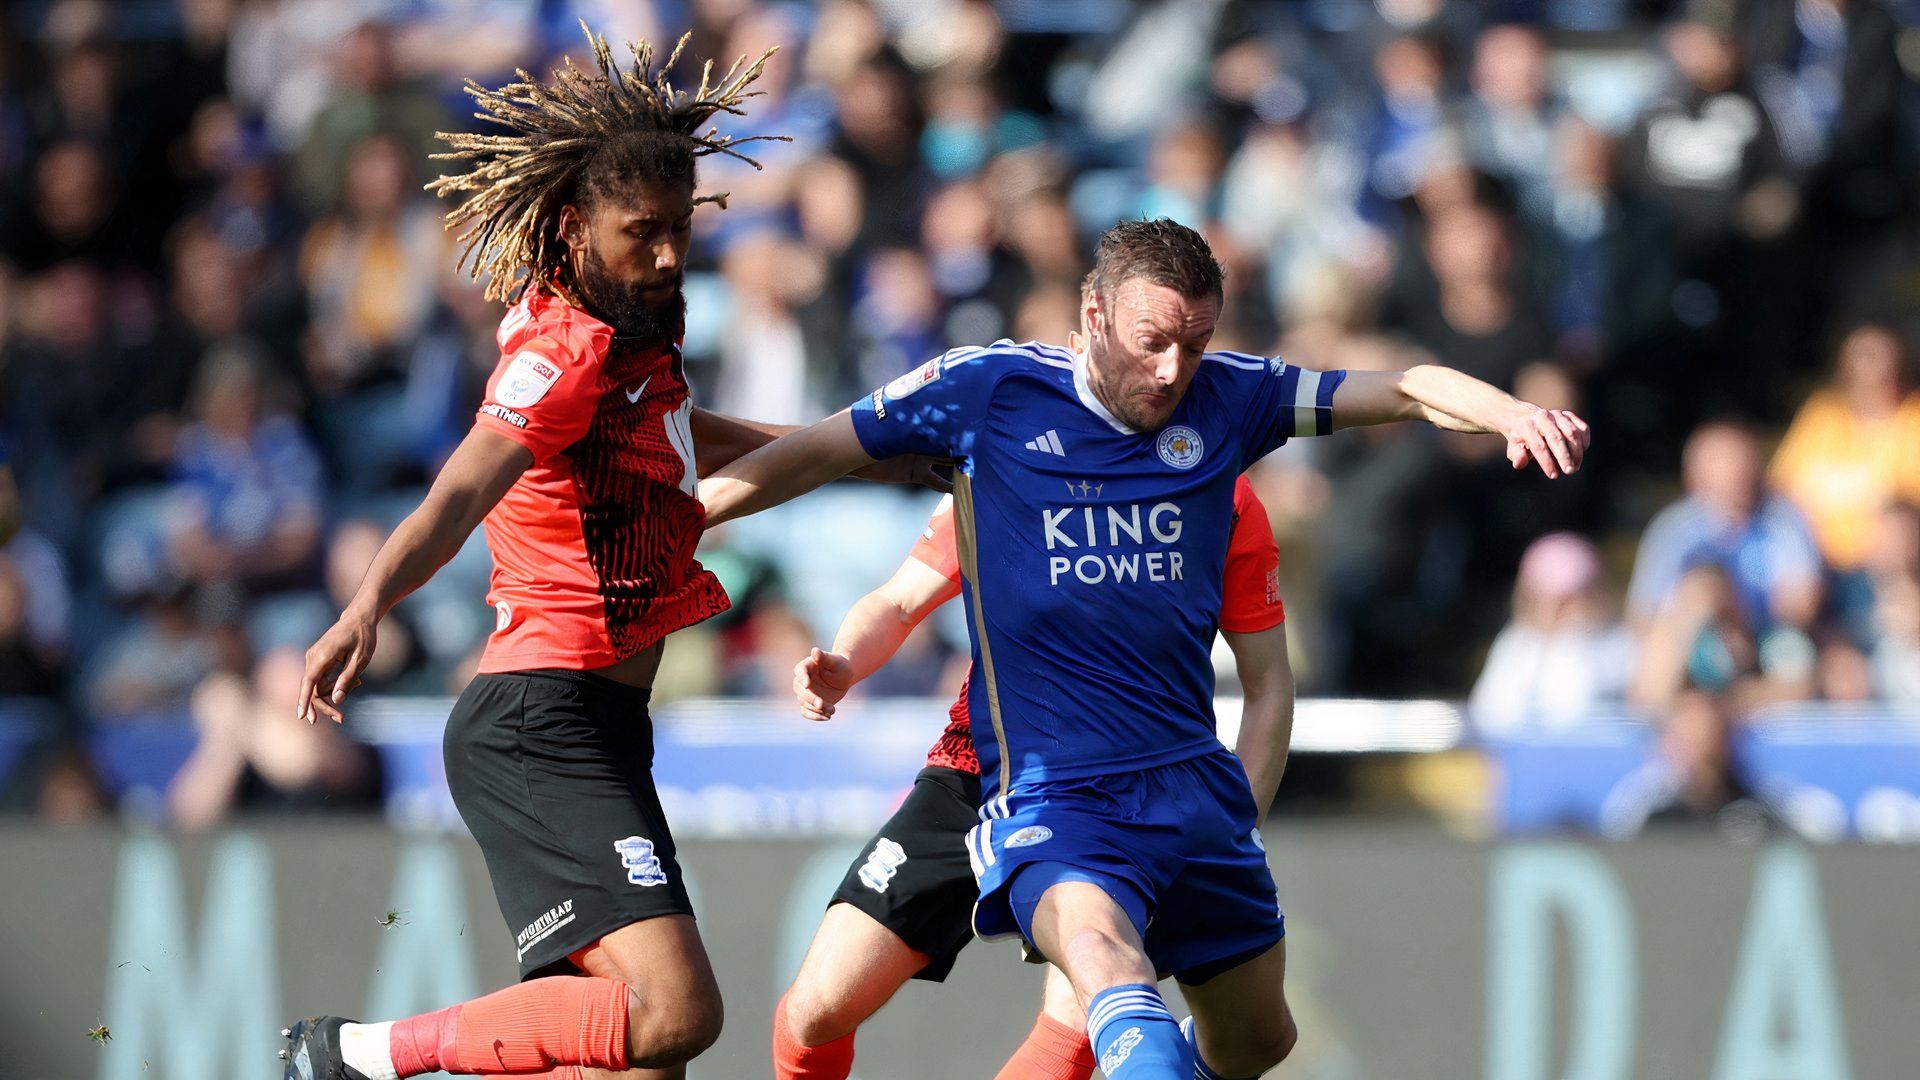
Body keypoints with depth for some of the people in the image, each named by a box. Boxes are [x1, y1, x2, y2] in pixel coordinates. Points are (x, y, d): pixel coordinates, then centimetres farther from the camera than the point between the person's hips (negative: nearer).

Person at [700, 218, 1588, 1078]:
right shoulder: (989, 390, -5)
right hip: (1051, 785, -5)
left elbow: (1406, 389, 2)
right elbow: (817, 454, 6)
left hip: (1196, 783, 5)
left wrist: (1514, 414, -17)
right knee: (1102, 954, -36)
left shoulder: (1224, 401, 3)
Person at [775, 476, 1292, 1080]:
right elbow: (898, 605, 7)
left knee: (1077, 1024, -25)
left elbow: (1269, 687, 1)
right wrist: (843, 665, -16)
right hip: (976, 771, 2)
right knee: (819, 1006, -7)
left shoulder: (1227, 502, -5)